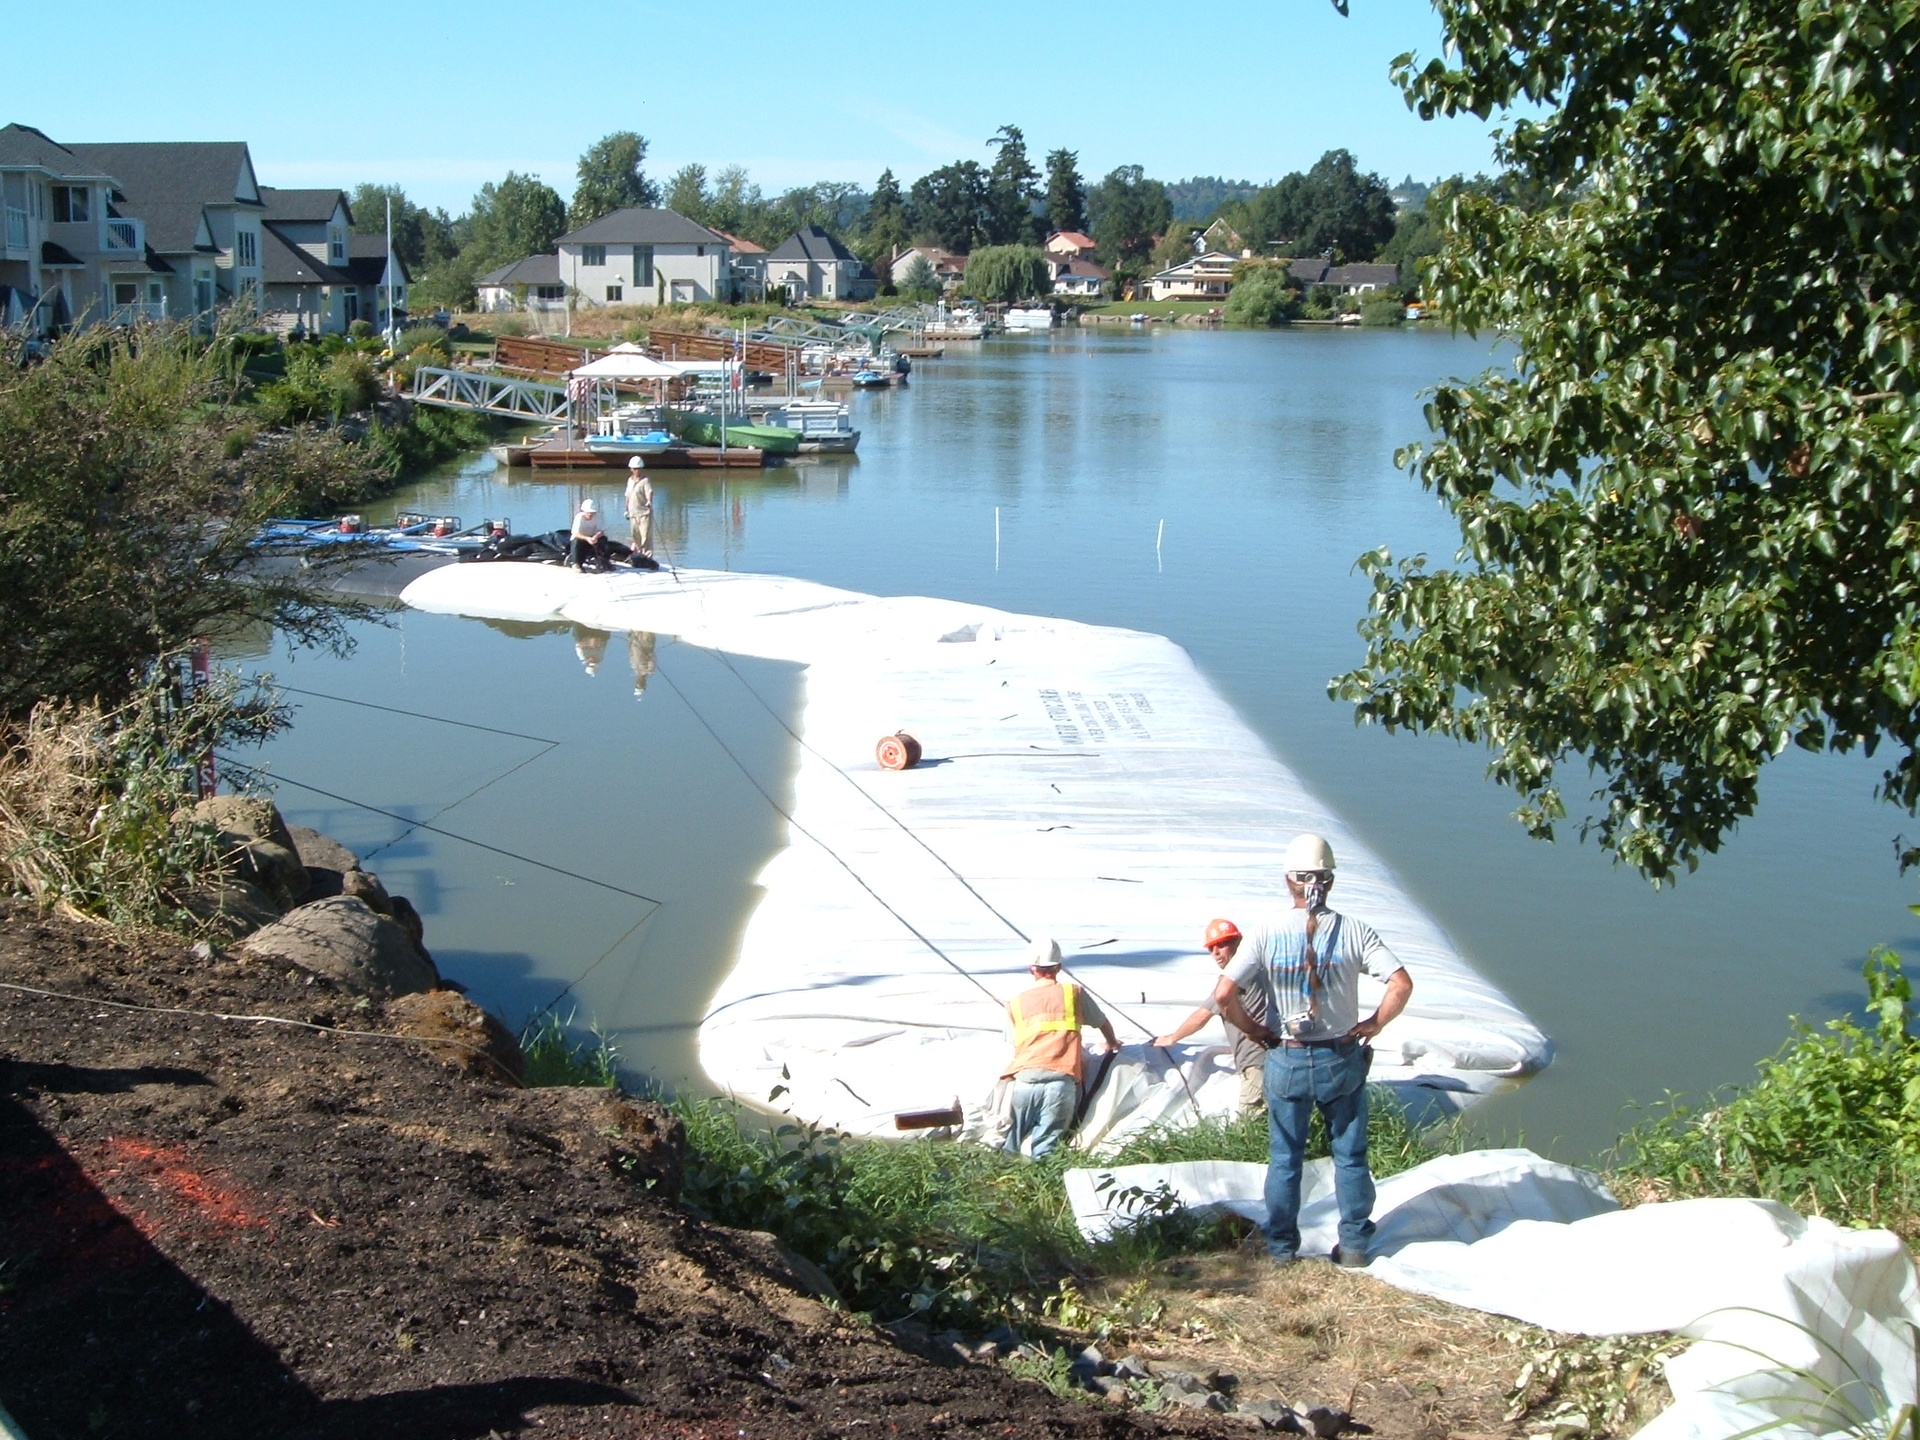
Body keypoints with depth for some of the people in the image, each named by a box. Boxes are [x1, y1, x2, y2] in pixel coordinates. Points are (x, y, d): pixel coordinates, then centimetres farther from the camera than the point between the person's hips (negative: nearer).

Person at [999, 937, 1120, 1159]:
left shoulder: (1016, 1003, 19)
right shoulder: (1074, 993, 17)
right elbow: (1103, 1023, 32)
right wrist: (1112, 1044, 54)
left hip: (1026, 1077, 1)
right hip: (1062, 1080, -1)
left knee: (1014, 1145, 7)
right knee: (1044, 1149, -2)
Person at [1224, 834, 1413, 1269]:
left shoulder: (1265, 936, -9)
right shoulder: (1353, 931, -8)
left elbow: (1223, 996, -16)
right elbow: (1401, 984, -15)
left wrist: (1255, 1029, -1)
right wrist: (1374, 1024, -3)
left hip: (1287, 1060, 0)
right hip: (1343, 1059, 0)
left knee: (1284, 1158, 12)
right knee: (1350, 1156, 13)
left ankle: (1282, 1248, 19)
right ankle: (1354, 1246, 19)